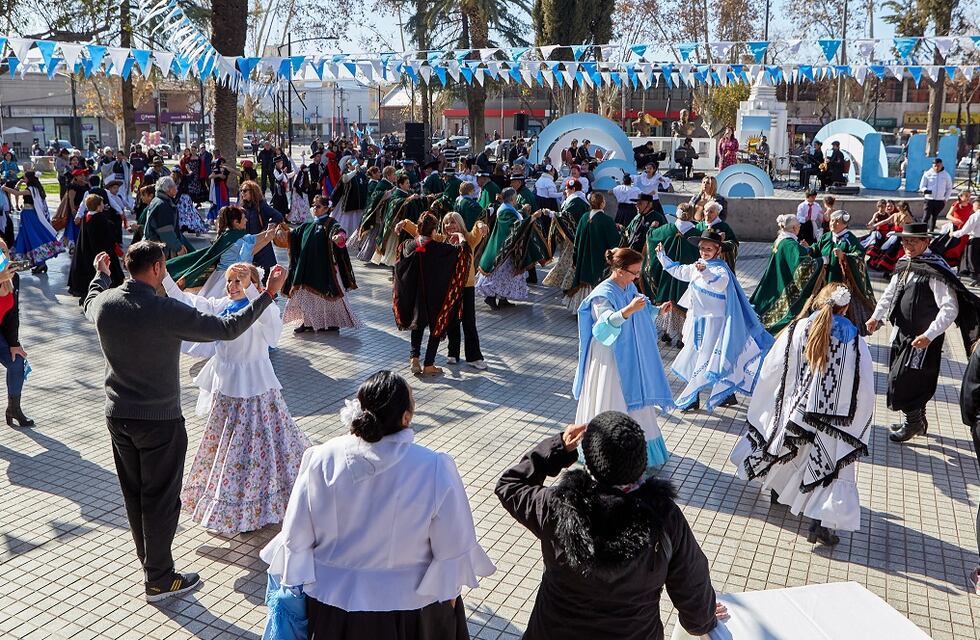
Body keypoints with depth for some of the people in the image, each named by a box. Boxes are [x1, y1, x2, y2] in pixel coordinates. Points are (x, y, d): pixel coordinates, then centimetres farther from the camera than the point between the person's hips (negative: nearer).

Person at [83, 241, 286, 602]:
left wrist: (101, 274, 41)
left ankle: (150, 563, 35)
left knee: (134, 495, 18)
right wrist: (269, 294, -12)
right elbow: (227, 329, -17)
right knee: (160, 499, 6)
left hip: (118, 417, 6)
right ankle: (159, 581, 16)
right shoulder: (168, 312, -22)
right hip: (159, 421, -6)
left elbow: (89, 305, 22)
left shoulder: (105, 303, -5)